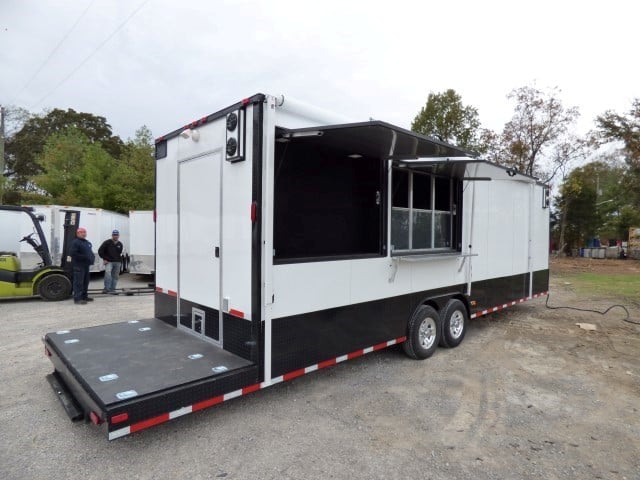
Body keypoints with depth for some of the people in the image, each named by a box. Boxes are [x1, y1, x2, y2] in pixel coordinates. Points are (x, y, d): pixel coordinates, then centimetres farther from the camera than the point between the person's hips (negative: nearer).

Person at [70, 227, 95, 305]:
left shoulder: (87, 242, 19)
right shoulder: (75, 242, -9)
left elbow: (90, 252, 29)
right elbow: (73, 253, -19)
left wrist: (92, 257, 8)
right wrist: (84, 257, -21)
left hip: (86, 265, 9)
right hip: (79, 265, -9)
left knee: (85, 282, 14)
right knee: (78, 282, -9)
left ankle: (84, 296, 24)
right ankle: (77, 298, -8)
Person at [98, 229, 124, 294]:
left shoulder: (120, 244, 10)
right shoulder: (107, 242, -3)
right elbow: (100, 251, -2)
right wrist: (104, 259, -7)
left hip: (117, 262, 5)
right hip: (109, 262, -5)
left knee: (115, 276, 7)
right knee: (108, 272, -26)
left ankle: (112, 289, 17)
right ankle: (106, 288, -23)